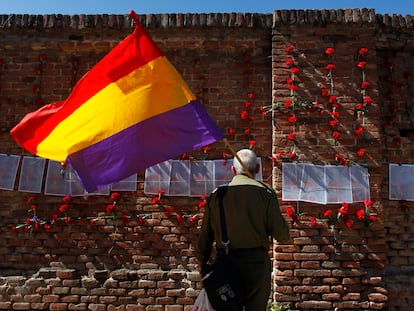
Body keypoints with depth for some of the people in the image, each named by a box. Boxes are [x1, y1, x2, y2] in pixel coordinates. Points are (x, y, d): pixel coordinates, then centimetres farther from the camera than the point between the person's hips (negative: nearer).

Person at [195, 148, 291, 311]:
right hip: (256, 262, -2)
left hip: (225, 263, 3)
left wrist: (203, 266, 18)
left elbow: (204, 238, 8)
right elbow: (282, 235, -6)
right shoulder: (265, 192, -3)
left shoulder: (216, 194, 5)